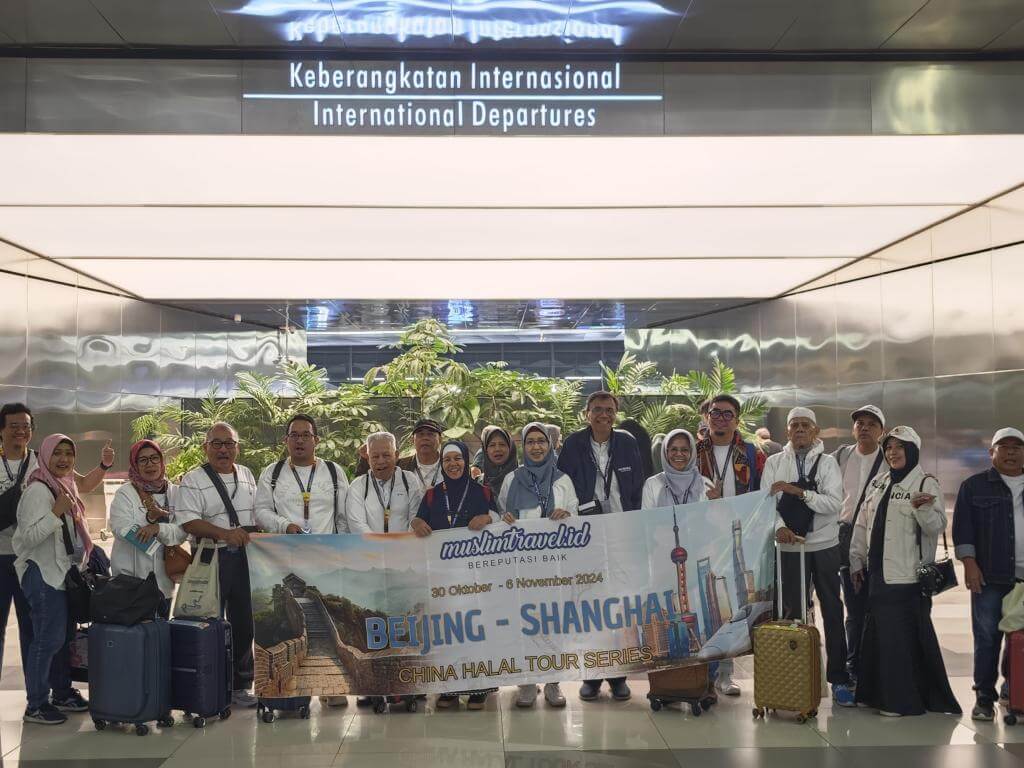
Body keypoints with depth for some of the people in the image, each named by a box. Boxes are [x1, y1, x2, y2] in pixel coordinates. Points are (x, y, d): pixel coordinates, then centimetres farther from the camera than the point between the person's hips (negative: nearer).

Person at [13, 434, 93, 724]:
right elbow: (29, 536, -23)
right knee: (48, 638, -8)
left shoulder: (65, 487, 13)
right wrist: (56, 512, -29)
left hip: (64, 572, 9)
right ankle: (35, 705, 0)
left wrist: (82, 562, 22)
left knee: (65, 635, 14)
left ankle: (62, 693, 25)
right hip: (43, 574, -9)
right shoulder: (38, 490, -15)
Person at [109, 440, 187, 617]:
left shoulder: (174, 493, 5)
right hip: (130, 577, -3)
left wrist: (158, 528, -22)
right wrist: (149, 519, -22)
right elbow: (122, 530, -15)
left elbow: (182, 532, -6)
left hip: (163, 580, 3)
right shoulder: (125, 493, -2)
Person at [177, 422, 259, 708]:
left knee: (244, 624, 10)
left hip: (245, 558, 5)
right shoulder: (193, 480, -5)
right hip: (212, 559, -5)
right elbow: (188, 522, -15)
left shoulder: (247, 475, 14)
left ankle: (239, 685, 21)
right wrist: (225, 533, -24)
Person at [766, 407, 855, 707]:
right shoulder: (774, 463, 5)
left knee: (833, 612, 4)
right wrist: (779, 527, -20)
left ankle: (838, 679, 11)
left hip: (825, 547, -1)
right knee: (791, 612, 7)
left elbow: (834, 503, -12)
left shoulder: (827, 463, 0)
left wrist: (799, 491, -21)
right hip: (790, 547, 1)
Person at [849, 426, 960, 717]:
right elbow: (862, 524, 17)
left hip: (908, 576, -6)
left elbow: (936, 528, -13)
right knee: (879, 633, 9)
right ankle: (879, 693, 18)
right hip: (877, 573, 6)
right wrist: (856, 561, 13)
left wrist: (922, 509, -32)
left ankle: (902, 699, 3)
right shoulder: (880, 484, 14)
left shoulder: (926, 484, -4)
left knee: (904, 634, -5)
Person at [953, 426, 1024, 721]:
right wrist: (969, 563, -9)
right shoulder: (974, 486, 5)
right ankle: (984, 698, 6)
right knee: (987, 638, -1)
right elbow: (963, 527, 0)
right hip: (990, 577, -2)